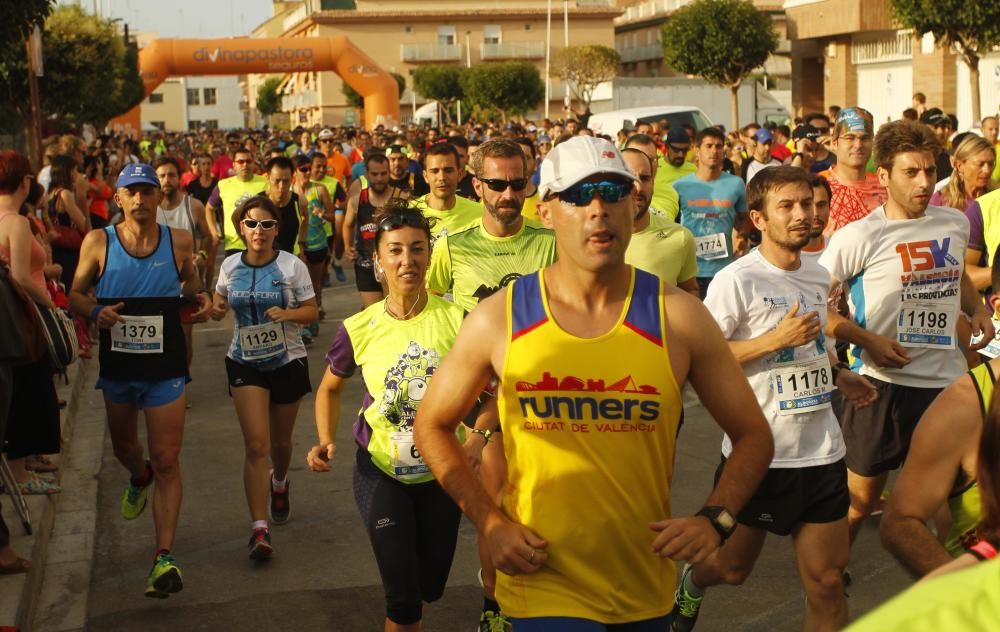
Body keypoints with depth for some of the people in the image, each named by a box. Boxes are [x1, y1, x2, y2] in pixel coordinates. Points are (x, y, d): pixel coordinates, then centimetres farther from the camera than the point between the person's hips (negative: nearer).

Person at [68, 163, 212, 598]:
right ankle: (139, 479, 61)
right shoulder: (98, 243, -8)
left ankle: (164, 557, -6)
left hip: (165, 370, -2)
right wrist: (95, 311, -21)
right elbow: (75, 295, 0)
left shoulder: (179, 242, -6)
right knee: (124, 447, 25)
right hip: (117, 367, 2)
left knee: (166, 460, -8)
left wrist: (201, 297, -7)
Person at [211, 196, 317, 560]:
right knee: (256, 445, -12)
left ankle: (279, 484, 51)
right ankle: (259, 528, -13)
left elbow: (312, 311, -5)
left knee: (280, 442, 15)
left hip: (287, 362, 0)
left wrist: (288, 314, -26)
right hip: (245, 363, 0)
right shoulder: (231, 266, 0)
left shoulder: (292, 266, -8)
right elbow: (220, 302, 15)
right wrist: (217, 309, -9)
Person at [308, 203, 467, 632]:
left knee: (430, 587, 20)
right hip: (381, 472, -1)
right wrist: (326, 441, -11)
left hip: (442, 471, 2)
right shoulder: (358, 329, -12)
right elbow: (330, 388, 6)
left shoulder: (457, 319, -15)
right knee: (403, 597, -4)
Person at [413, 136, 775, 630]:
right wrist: (490, 523, -5)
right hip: (542, 585, -1)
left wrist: (715, 519, -14)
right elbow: (432, 427, 6)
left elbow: (753, 435, 2)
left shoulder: (677, 316, -6)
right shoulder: (499, 318, -6)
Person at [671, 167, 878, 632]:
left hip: (823, 451, 5)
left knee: (826, 581, 4)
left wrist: (839, 375, 7)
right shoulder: (736, 280, -15)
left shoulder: (818, 276, 7)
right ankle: (692, 583, 48)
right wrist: (775, 340, -23)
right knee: (732, 568, 13)